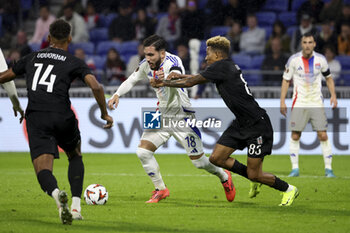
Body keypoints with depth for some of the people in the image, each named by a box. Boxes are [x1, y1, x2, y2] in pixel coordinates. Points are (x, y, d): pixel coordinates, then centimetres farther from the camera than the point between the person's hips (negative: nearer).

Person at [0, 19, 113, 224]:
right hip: (63, 118, 0)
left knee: (43, 170, -5)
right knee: (75, 157, 27)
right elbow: (96, 86, -6)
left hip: (36, 119, 1)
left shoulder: (32, 58, 18)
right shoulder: (74, 63, 8)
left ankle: (56, 193, -41)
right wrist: (105, 113, 7)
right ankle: (76, 206, 12)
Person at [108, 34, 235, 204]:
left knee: (198, 161, -1)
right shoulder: (146, 65, -3)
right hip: (162, 116, 6)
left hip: (182, 117, -6)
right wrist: (117, 95, -5)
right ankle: (160, 190, 8)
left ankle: (223, 176, 30)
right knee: (143, 151, -8)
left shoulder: (172, 62, -23)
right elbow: (131, 80, 12)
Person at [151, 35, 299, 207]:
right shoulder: (228, 67, 9)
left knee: (254, 174, -6)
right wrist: (179, 76, 22)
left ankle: (288, 189, 16)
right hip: (241, 124, 9)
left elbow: (191, 82, -11)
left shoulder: (222, 66, -17)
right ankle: (255, 179, 21)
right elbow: (199, 77, 28)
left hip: (257, 125, -9)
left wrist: (164, 83, -1)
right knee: (216, 158, 4)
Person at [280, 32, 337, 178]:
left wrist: (333, 95, 2)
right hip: (299, 104, 0)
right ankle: (295, 168, 5)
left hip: (317, 103, 0)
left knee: (323, 135, -7)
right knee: (295, 136, -5)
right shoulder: (294, 59, -3)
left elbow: (328, 78, 14)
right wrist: (282, 101, 0)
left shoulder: (320, 59, 1)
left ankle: (328, 168, 1)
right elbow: (286, 80, 5)